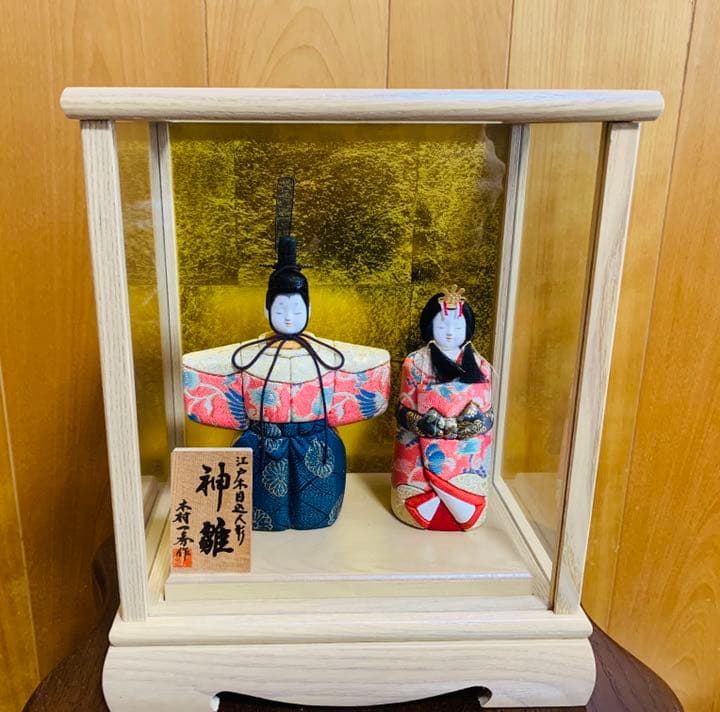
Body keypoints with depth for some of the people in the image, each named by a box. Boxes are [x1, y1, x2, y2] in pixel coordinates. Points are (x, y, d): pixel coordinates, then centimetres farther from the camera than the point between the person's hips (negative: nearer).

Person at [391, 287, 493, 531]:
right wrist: (422, 423, -24)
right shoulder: (415, 364, -5)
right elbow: (404, 413, -3)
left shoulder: (480, 367, 2)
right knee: (418, 511, -3)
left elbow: (486, 419, 0)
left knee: (470, 514, 1)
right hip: (423, 455, -2)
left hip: (466, 457, 2)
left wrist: (447, 427, -16)